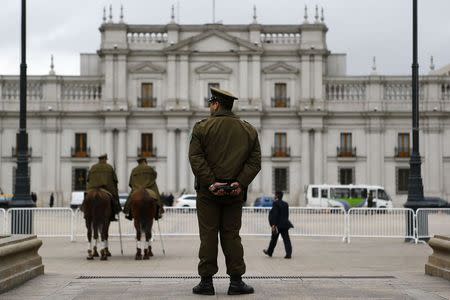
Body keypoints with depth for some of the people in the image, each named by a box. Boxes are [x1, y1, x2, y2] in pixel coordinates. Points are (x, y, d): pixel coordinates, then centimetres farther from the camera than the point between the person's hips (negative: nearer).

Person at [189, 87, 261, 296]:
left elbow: (196, 159, -12)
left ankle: (206, 281, 3)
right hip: (235, 192, 3)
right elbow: (255, 162, 0)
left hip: (208, 192, -2)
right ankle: (236, 282, 6)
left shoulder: (202, 128, -3)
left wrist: (210, 183, -13)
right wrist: (240, 183, -6)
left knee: (208, 236, 2)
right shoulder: (248, 131, 8)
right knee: (231, 235, 8)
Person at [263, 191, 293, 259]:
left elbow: (275, 214, -18)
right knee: (286, 239, -1)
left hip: (278, 225, -5)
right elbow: (287, 215, 14)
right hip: (285, 224, 5)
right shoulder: (286, 204, 9)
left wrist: (273, 225, -19)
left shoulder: (276, 203, -11)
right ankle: (289, 253, -12)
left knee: (274, 239, 10)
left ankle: (269, 252, 26)